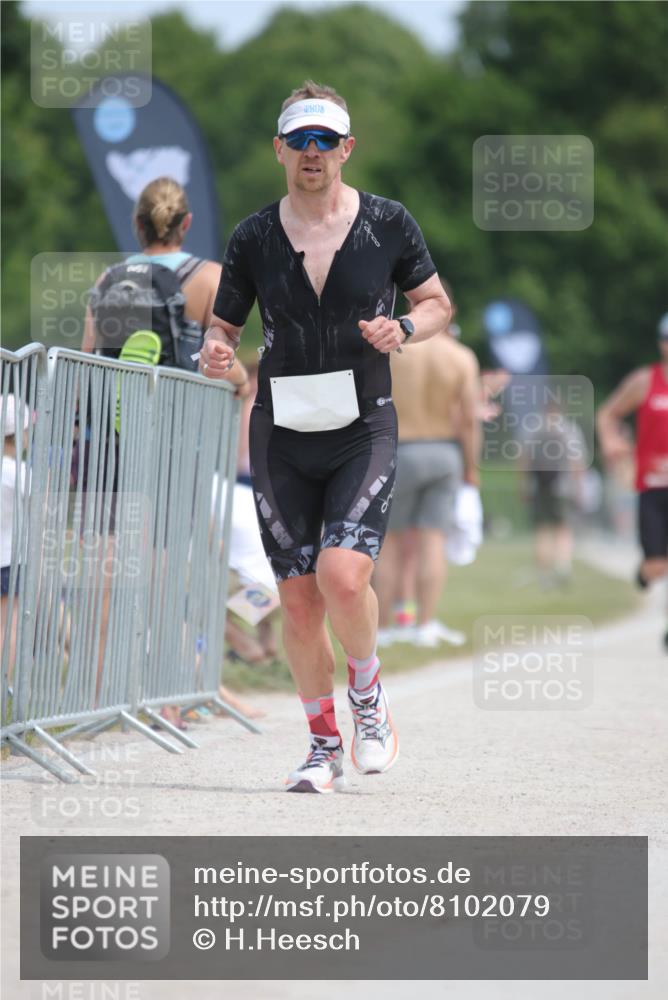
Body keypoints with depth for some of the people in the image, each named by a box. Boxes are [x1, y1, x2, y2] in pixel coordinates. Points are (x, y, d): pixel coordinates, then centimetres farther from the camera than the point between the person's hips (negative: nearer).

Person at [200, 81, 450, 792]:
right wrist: (215, 356, -14)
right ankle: (324, 745, 18)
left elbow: (436, 303, 12)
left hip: (363, 432, -2)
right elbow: (223, 328, 10)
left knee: (342, 576, -21)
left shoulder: (388, 224, -1)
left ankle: (367, 693, 8)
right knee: (298, 598, 1)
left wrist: (403, 329, -10)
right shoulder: (253, 238, 2)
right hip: (281, 437, 2)